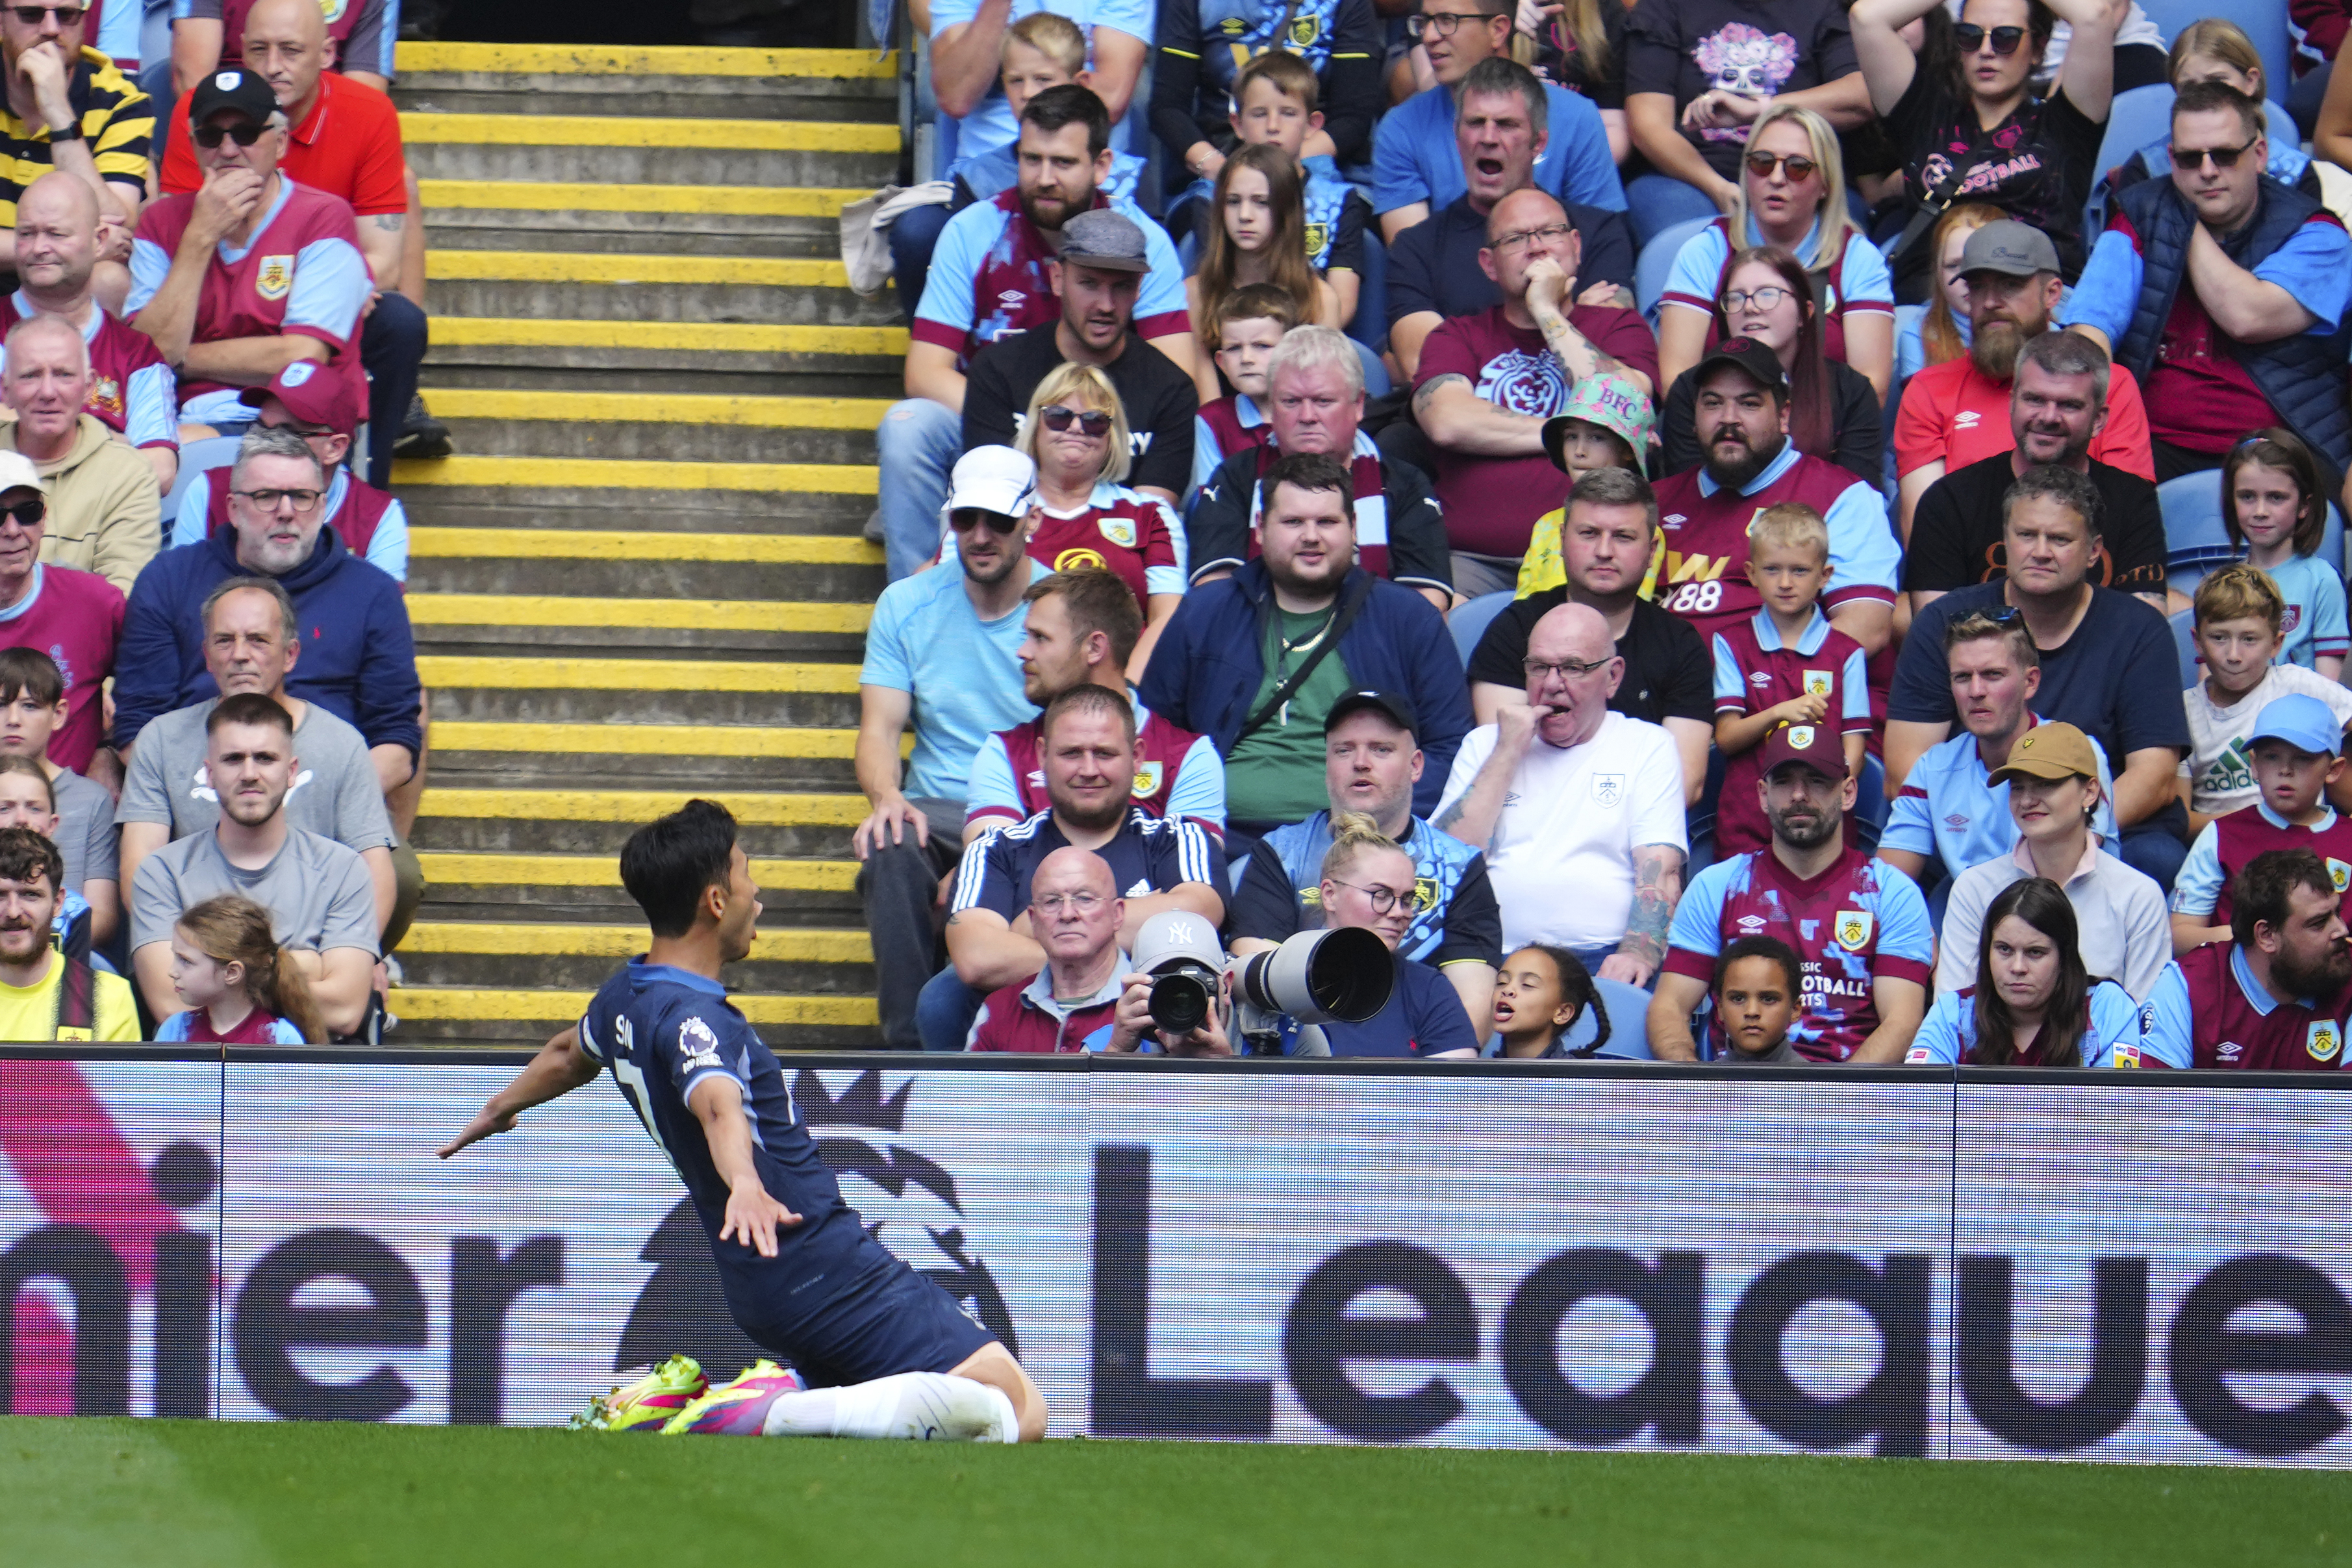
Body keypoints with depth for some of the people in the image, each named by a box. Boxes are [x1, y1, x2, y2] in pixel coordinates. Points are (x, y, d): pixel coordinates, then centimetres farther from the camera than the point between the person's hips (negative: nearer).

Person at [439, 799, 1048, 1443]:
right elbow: (718, 1105, -40)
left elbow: (569, 1055, 34)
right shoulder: (692, 1016, -18)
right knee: (1019, 1412, -18)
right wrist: (745, 1184, -60)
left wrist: (498, 1111, 54)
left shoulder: (625, 999, 11)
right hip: (821, 1265, -10)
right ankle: (792, 1413, -26)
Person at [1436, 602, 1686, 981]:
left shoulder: (1648, 747, 14)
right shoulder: (1484, 745, 21)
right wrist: (1507, 754, 1)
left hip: (1602, 959, -2)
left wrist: (1638, 953, -20)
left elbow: (1660, 871, 0)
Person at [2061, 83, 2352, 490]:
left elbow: (2246, 318, -14)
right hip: (2161, 446, 2)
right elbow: (2092, 322, -2)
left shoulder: (2315, 235, 3)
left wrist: (2192, 225, -1)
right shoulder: (2141, 219, 11)